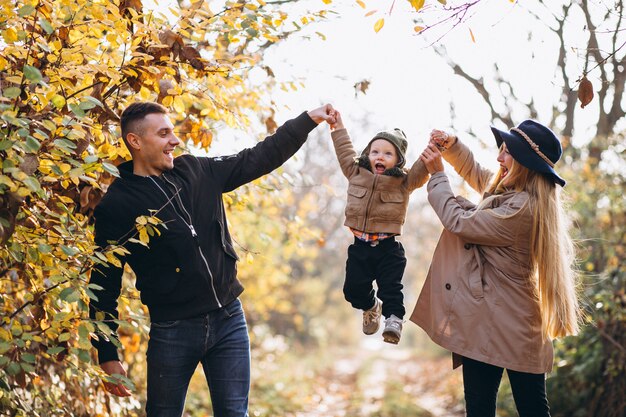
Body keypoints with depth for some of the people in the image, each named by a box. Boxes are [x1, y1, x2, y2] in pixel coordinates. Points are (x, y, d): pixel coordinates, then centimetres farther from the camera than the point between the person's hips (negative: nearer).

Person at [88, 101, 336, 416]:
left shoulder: (197, 171, 6)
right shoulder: (115, 206, -7)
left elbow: (259, 158, 14)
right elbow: (104, 285, -6)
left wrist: (309, 120, 10)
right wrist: (108, 356, -8)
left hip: (229, 320, 4)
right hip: (172, 331, -4)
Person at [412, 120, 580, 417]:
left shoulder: (521, 208, -20)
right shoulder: (510, 191, 9)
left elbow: (458, 221, -16)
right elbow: (475, 173, 28)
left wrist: (437, 174, -5)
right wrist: (451, 145, 11)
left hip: (492, 324, -9)